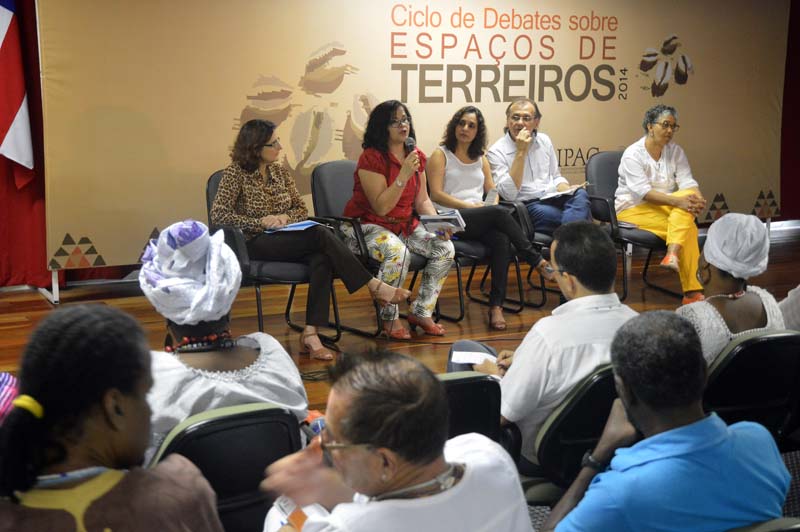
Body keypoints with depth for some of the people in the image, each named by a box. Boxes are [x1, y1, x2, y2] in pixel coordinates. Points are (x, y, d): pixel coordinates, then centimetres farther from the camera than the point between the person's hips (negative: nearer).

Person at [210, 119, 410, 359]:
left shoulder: (280, 171, 14)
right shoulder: (236, 173, -3)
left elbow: (302, 209, 18)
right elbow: (218, 215, -11)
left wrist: (286, 217, -6)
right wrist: (261, 222, -17)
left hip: (285, 239, 6)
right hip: (256, 245, -6)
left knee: (322, 259, -31)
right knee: (320, 234, -29)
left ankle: (310, 334, -37)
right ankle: (375, 286, -21)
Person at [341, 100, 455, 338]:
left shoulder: (417, 156, 6)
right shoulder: (371, 158, -16)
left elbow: (422, 200, 10)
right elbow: (381, 207, -20)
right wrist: (404, 175, -27)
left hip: (405, 225, 7)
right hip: (368, 226, -7)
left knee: (445, 248, -13)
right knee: (398, 253, -36)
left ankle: (421, 311, 2)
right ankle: (389, 318, -14)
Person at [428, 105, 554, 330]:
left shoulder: (481, 159, 25)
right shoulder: (441, 155, 8)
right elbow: (436, 195, -4)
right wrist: (470, 206, -12)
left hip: (481, 222, 4)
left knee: (502, 240, -31)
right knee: (500, 212, -31)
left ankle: (496, 306, -36)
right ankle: (538, 262, -21)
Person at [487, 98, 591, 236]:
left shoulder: (544, 141, 14)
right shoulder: (497, 151, -4)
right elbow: (508, 194, -16)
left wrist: (567, 191, -1)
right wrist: (520, 152, -17)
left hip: (553, 199, 6)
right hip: (526, 206, -6)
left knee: (580, 195, -29)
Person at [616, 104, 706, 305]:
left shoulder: (676, 151, 8)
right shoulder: (633, 154, -11)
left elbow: (687, 181, -3)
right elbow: (642, 191, -23)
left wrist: (698, 198, -27)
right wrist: (676, 201, -34)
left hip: (664, 207, 6)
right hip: (634, 209, -6)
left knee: (688, 195, -28)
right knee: (688, 227, -27)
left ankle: (672, 255, -38)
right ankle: (692, 290, -25)